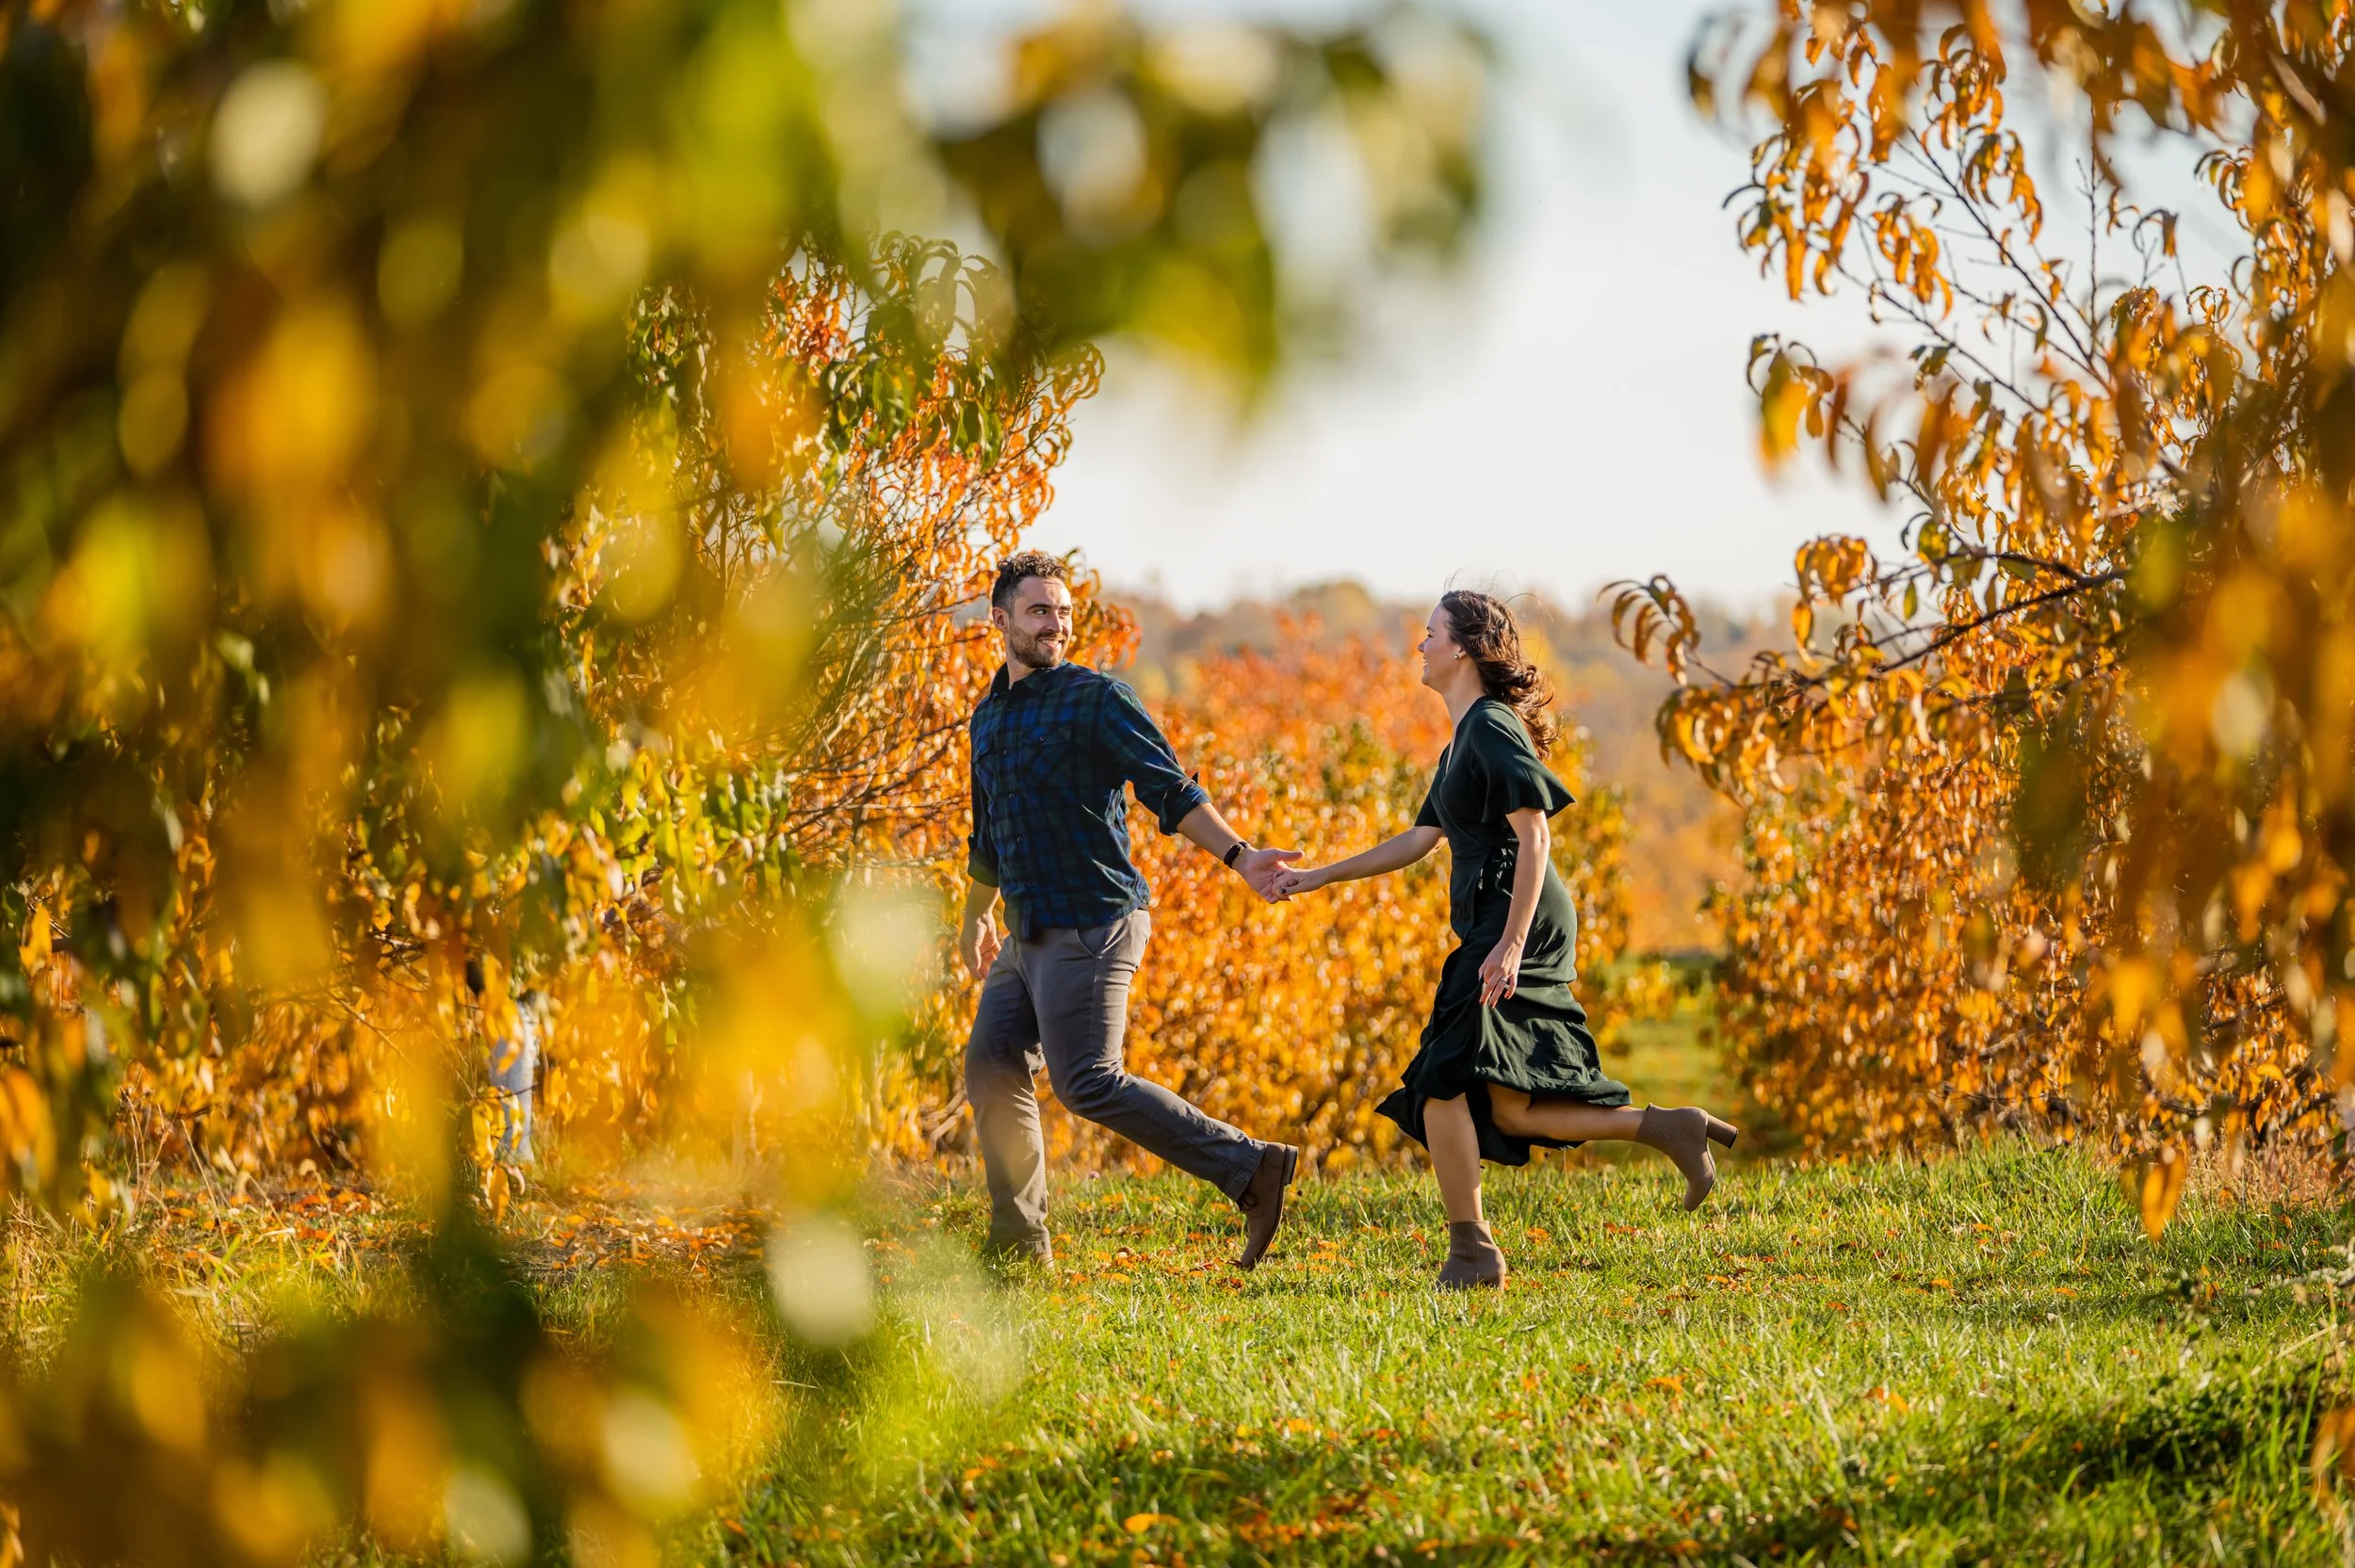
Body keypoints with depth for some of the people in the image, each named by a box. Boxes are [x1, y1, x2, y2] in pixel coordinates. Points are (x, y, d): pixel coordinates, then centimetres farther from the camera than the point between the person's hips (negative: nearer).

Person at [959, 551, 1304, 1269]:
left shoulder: (1095, 700, -8)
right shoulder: (989, 716, 16)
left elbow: (1170, 791, -17)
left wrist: (1237, 855, -31)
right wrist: (976, 917, 43)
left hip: (1091, 928, -8)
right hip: (1028, 935, 8)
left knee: (1090, 1085, -16)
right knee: (991, 1068, 7)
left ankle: (1252, 1168, -14)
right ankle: (1018, 1246, 16)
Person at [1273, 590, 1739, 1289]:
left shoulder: (1494, 729, -10)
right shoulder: (1464, 741, 21)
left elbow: (1533, 835, -18)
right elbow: (1421, 839, 27)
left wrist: (1510, 944, -24)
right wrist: (1320, 877, 26)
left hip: (1519, 923, -10)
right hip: (1493, 927, 10)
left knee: (1444, 1082, -6)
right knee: (1503, 1107, 6)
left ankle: (1470, 1250, -1)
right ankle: (1666, 1127, 3)